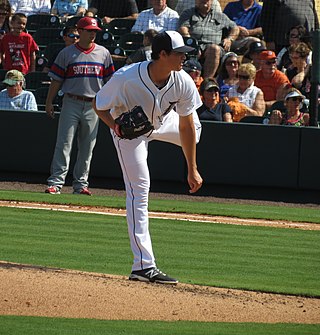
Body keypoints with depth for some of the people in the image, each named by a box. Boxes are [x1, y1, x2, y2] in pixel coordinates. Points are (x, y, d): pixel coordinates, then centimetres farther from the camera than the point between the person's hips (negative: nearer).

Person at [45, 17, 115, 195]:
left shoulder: (103, 53, 8)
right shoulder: (67, 53, 3)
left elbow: (110, 80, 11)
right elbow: (56, 79, 4)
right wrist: (49, 102, -1)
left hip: (93, 105, 2)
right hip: (71, 103, -2)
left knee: (87, 147, 5)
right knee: (64, 144, -8)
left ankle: (81, 184, 12)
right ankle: (56, 182, -9)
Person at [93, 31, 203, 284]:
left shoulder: (183, 83, -27)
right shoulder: (126, 79, -39)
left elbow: (186, 127, -17)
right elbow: (99, 105, -21)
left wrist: (192, 170, -14)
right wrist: (115, 126, -40)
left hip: (163, 122, 5)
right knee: (139, 190, -13)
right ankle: (144, 266, -15)